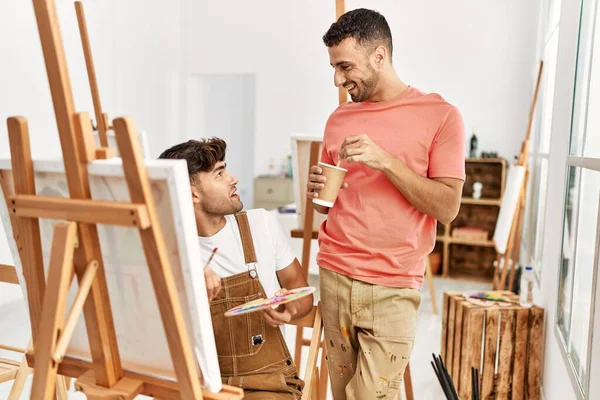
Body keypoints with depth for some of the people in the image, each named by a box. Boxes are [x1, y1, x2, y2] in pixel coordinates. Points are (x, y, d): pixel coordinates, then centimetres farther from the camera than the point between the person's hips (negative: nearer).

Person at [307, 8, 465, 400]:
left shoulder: (440, 115, -3)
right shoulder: (339, 119, 10)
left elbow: (447, 207, -9)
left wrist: (385, 161, -18)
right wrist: (318, 192, -3)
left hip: (393, 288, -4)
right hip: (334, 277, 4)